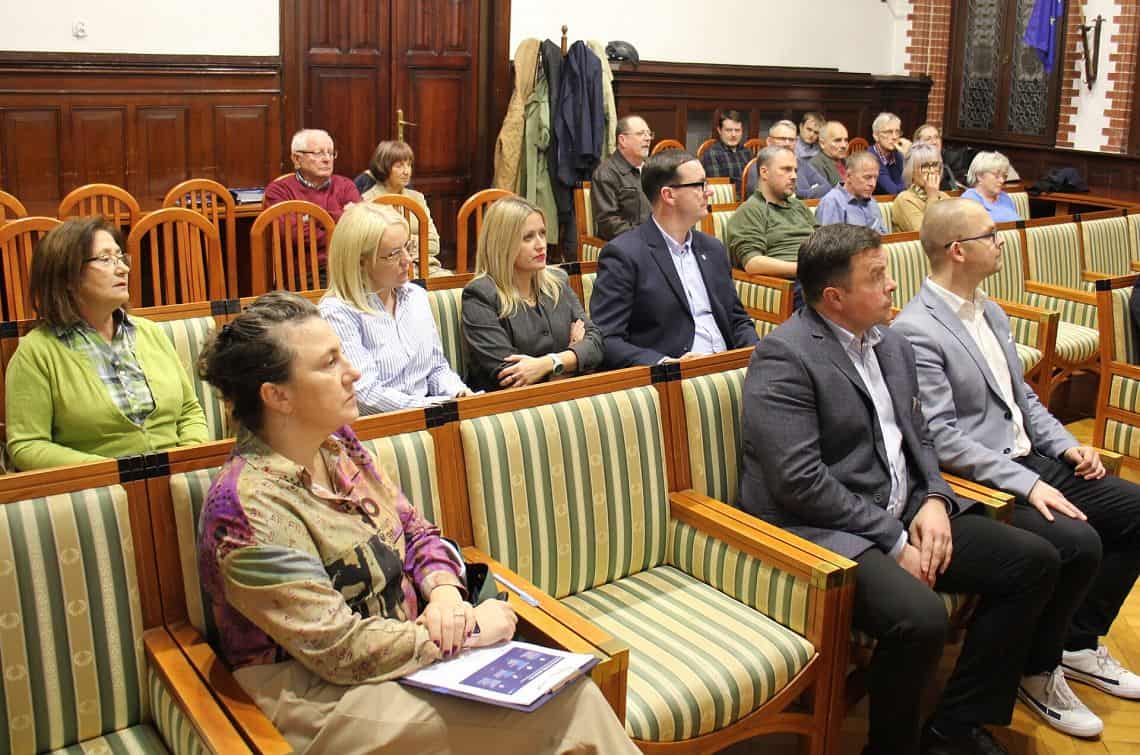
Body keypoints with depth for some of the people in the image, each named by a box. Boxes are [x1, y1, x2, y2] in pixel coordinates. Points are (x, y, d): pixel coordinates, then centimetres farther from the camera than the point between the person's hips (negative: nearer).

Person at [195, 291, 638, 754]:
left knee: (572, 690, -13)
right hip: (320, 695, -7)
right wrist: (467, 631, -16)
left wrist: (445, 592, -10)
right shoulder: (248, 505, -22)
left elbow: (417, 533, 11)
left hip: (403, 647, 7)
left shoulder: (336, 444, 2)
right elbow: (342, 648, -22)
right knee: (558, 713, -20)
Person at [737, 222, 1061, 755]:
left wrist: (934, 501, -2)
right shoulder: (784, 357, -15)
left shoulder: (893, 345, 13)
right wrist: (894, 542, -16)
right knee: (920, 617, -32)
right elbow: (799, 481, -21)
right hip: (823, 530, -9)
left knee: (1035, 560, 1)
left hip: (904, 515, 9)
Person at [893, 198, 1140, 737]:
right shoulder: (917, 330, -17)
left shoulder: (991, 314, 13)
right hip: (976, 484, -10)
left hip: (1029, 460, 10)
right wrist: (1027, 485, -24)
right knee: (1077, 543, -26)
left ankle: (1078, 643, 18)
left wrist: (1068, 446, 5)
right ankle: (1037, 670, 1)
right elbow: (941, 437, -22)